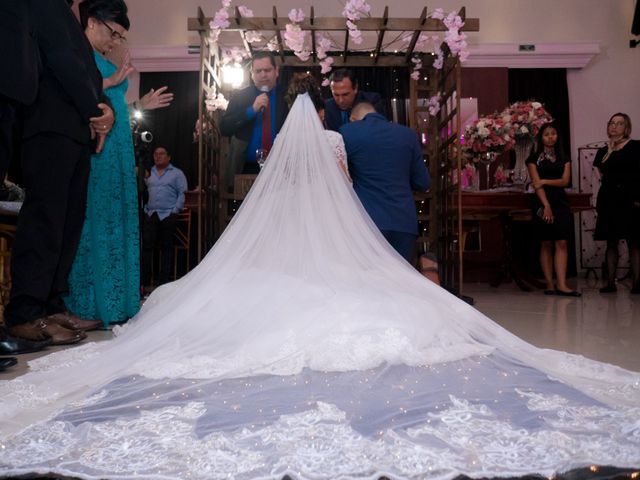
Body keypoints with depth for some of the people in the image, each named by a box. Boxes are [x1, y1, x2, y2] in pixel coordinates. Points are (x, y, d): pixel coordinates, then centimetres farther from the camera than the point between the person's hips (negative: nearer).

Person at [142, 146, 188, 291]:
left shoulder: (177, 173, 7)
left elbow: (182, 194, 0)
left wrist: (175, 211, -8)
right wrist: (143, 207, -2)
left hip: (168, 215, -3)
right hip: (150, 215, 3)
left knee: (166, 249, 2)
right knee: (147, 247, -3)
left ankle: (163, 282, 9)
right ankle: (145, 282, 1)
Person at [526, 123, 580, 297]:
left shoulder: (564, 158, 15)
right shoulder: (534, 158, 4)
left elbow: (565, 181, 3)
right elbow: (536, 183, -6)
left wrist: (545, 181, -10)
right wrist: (546, 205, -15)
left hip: (561, 203, 3)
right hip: (543, 203, -3)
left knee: (561, 243, -6)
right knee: (546, 244, -1)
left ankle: (561, 285, -10)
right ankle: (549, 284, 2)